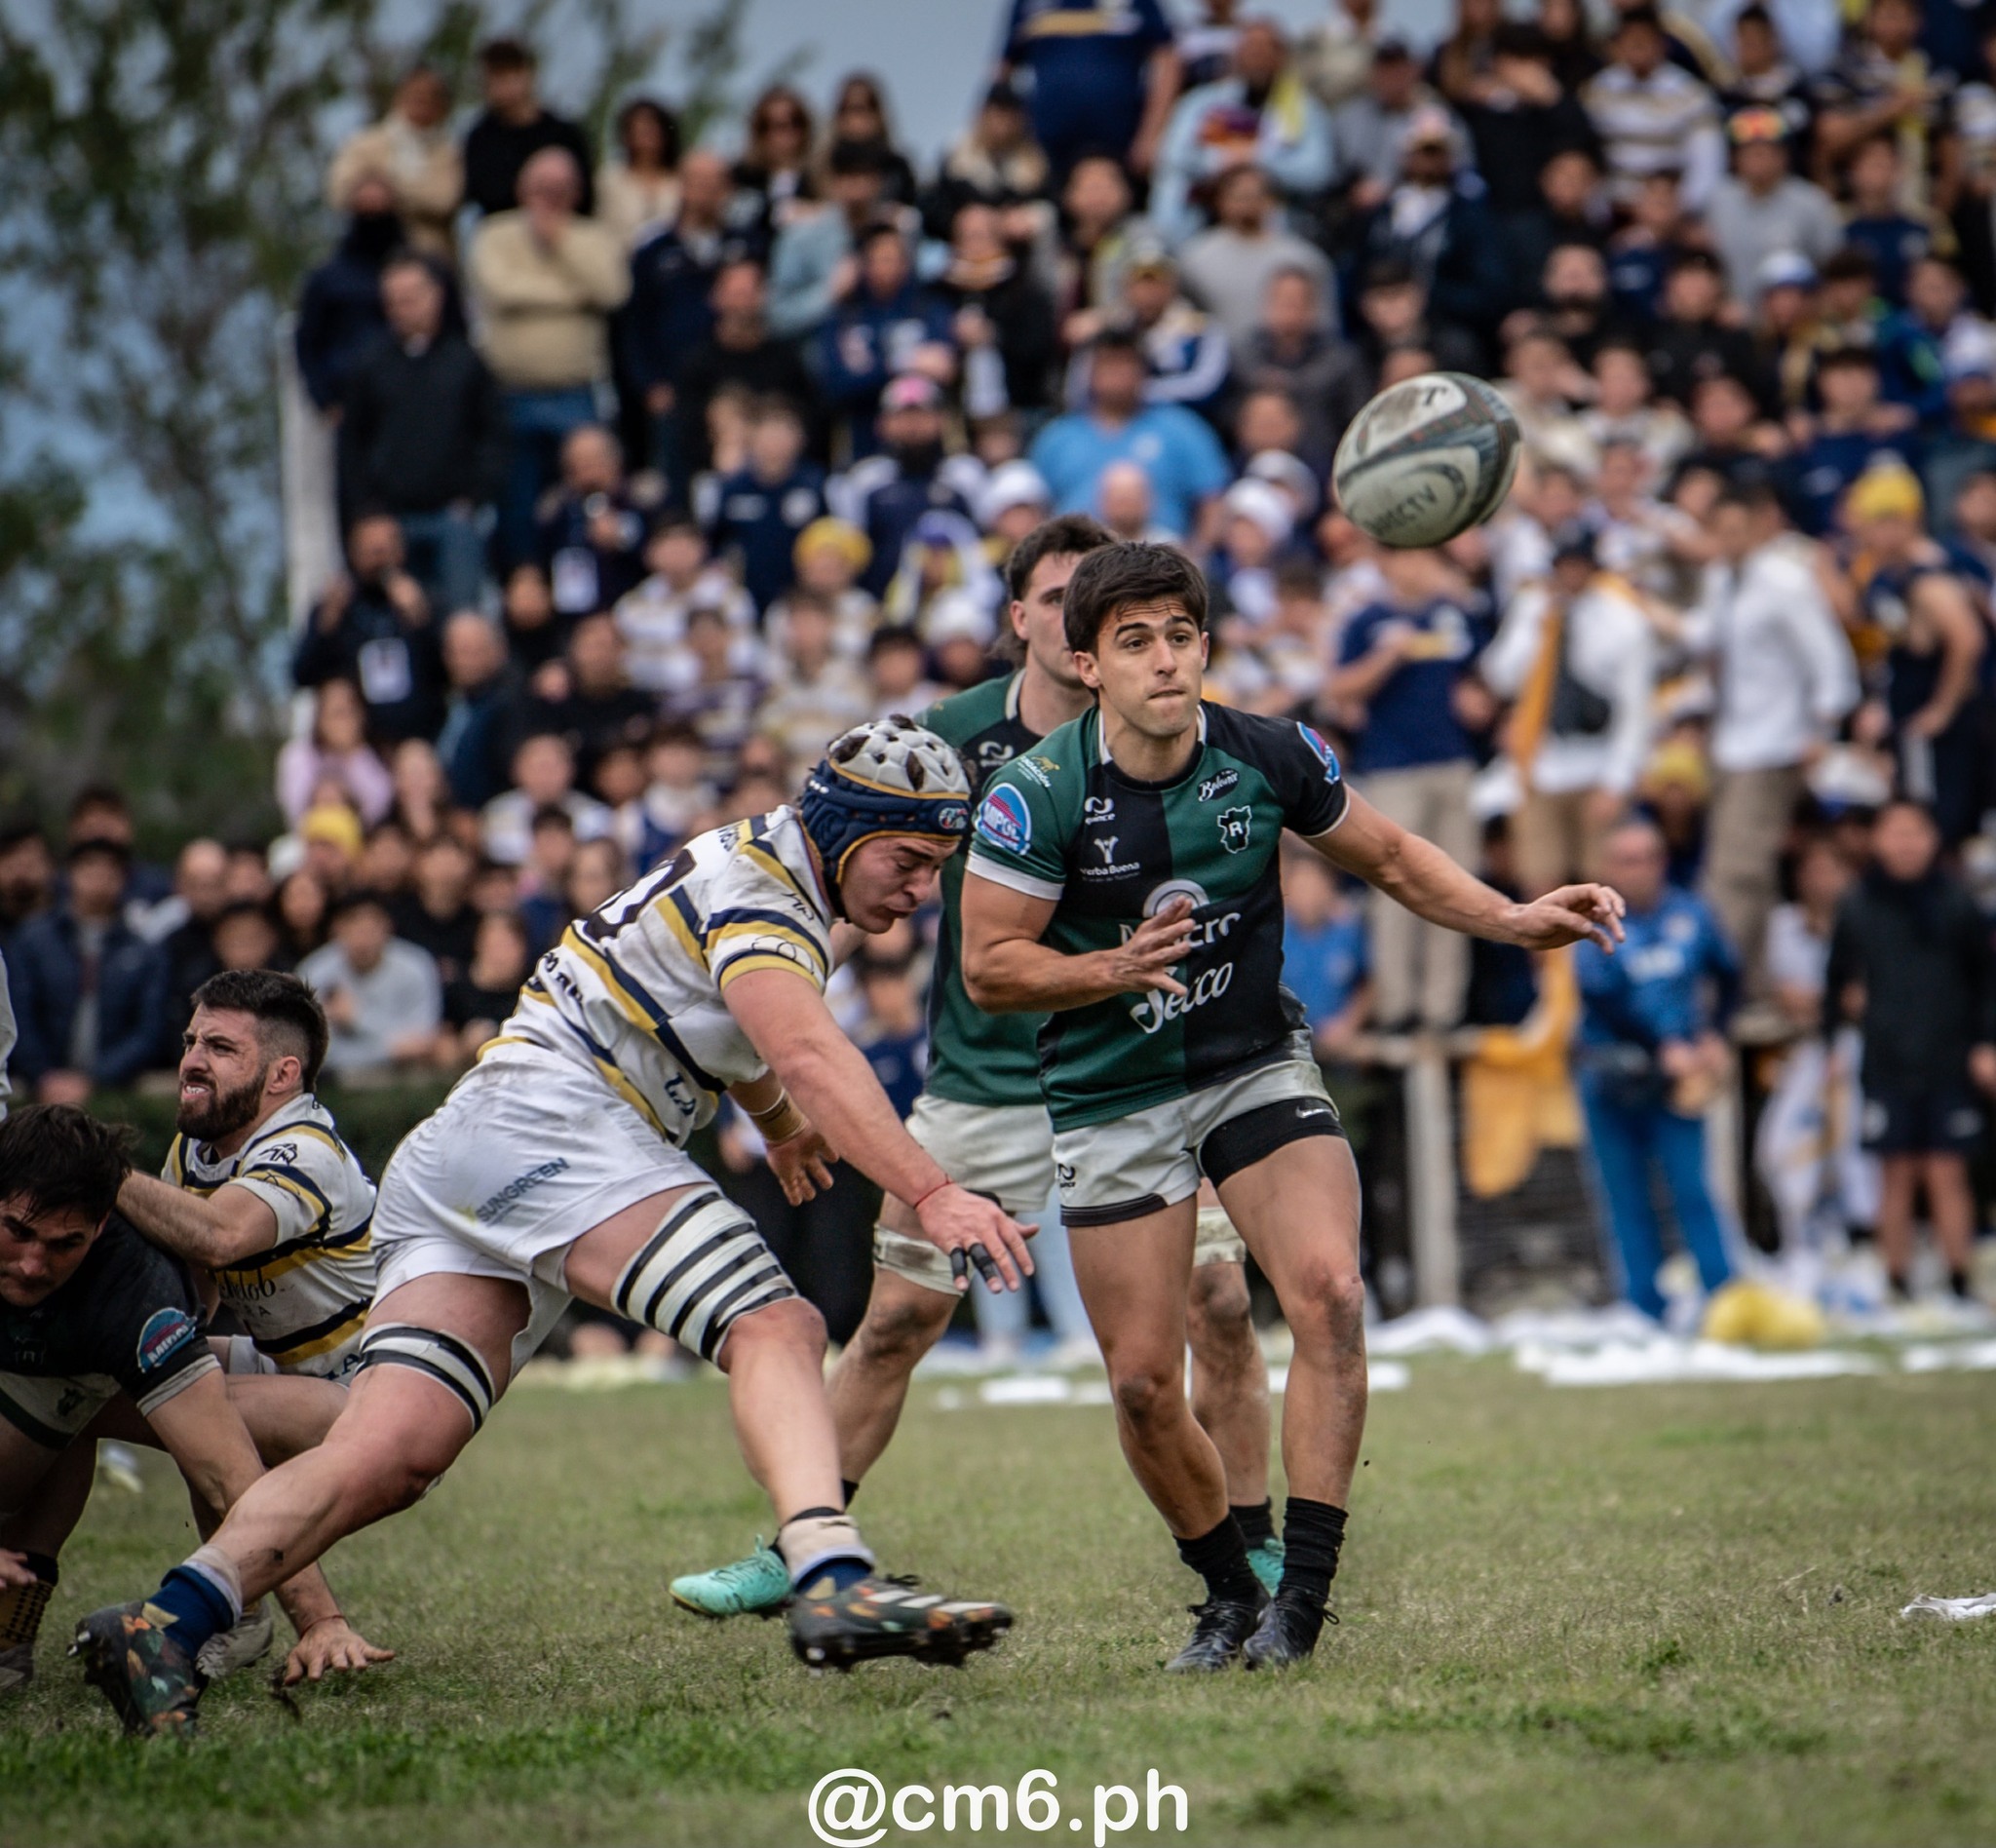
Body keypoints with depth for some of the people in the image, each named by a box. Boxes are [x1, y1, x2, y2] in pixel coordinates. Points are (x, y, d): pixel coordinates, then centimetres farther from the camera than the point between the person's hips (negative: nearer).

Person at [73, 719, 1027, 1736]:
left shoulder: (744, 865, 26)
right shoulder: (758, 898, -5)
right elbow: (807, 1056, -24)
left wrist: (778, 1128, 66)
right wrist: (930, 1192, -33)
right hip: (547, 1126, -9)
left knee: (389, 1458, -10)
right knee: (776, 1330, -22)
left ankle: (163, 1623, -26)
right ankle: (833, 1585, -44)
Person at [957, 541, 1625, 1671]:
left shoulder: (1271, 757, -8)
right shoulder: (1038, 796, -16)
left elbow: (1389, 856, 8)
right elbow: (989, 968, -11)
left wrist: (1516, 921, -3)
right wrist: (1114, 968, -27)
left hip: (1260, 1070, 1)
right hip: (1112, 1102, -1)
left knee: (1328, 1293, -22)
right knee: (1144, 1386, -2)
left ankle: (1305, 1591, -16)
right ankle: (1231, 1595, 23)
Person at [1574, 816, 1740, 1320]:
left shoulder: (1690, 914, 3)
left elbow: (1727, 976, 17)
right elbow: (1603, 1002, -13)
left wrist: (1713, 1038, 5)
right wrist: (1664, 1048, -17)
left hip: (1675, 1071, 1)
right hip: (1610, 1075, -1)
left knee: (1692, 1192, -6)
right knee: (1627, 1199, 2)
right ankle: (1646, 1311, 8)